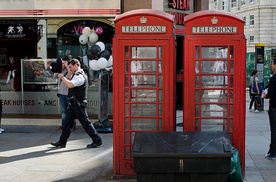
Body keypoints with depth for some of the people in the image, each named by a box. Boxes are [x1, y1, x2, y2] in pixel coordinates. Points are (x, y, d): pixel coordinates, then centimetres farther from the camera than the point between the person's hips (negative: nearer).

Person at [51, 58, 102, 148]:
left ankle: (97, 141, 5)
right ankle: (62, 142, 17)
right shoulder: (76, 75, 15)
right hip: (73, 103, 10)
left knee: (85, 122, -4)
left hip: (79, 104, -10)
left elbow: (70, 85, -31)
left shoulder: (80, 76, -18)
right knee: (67, 122, 11)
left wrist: (62, 77, -21)